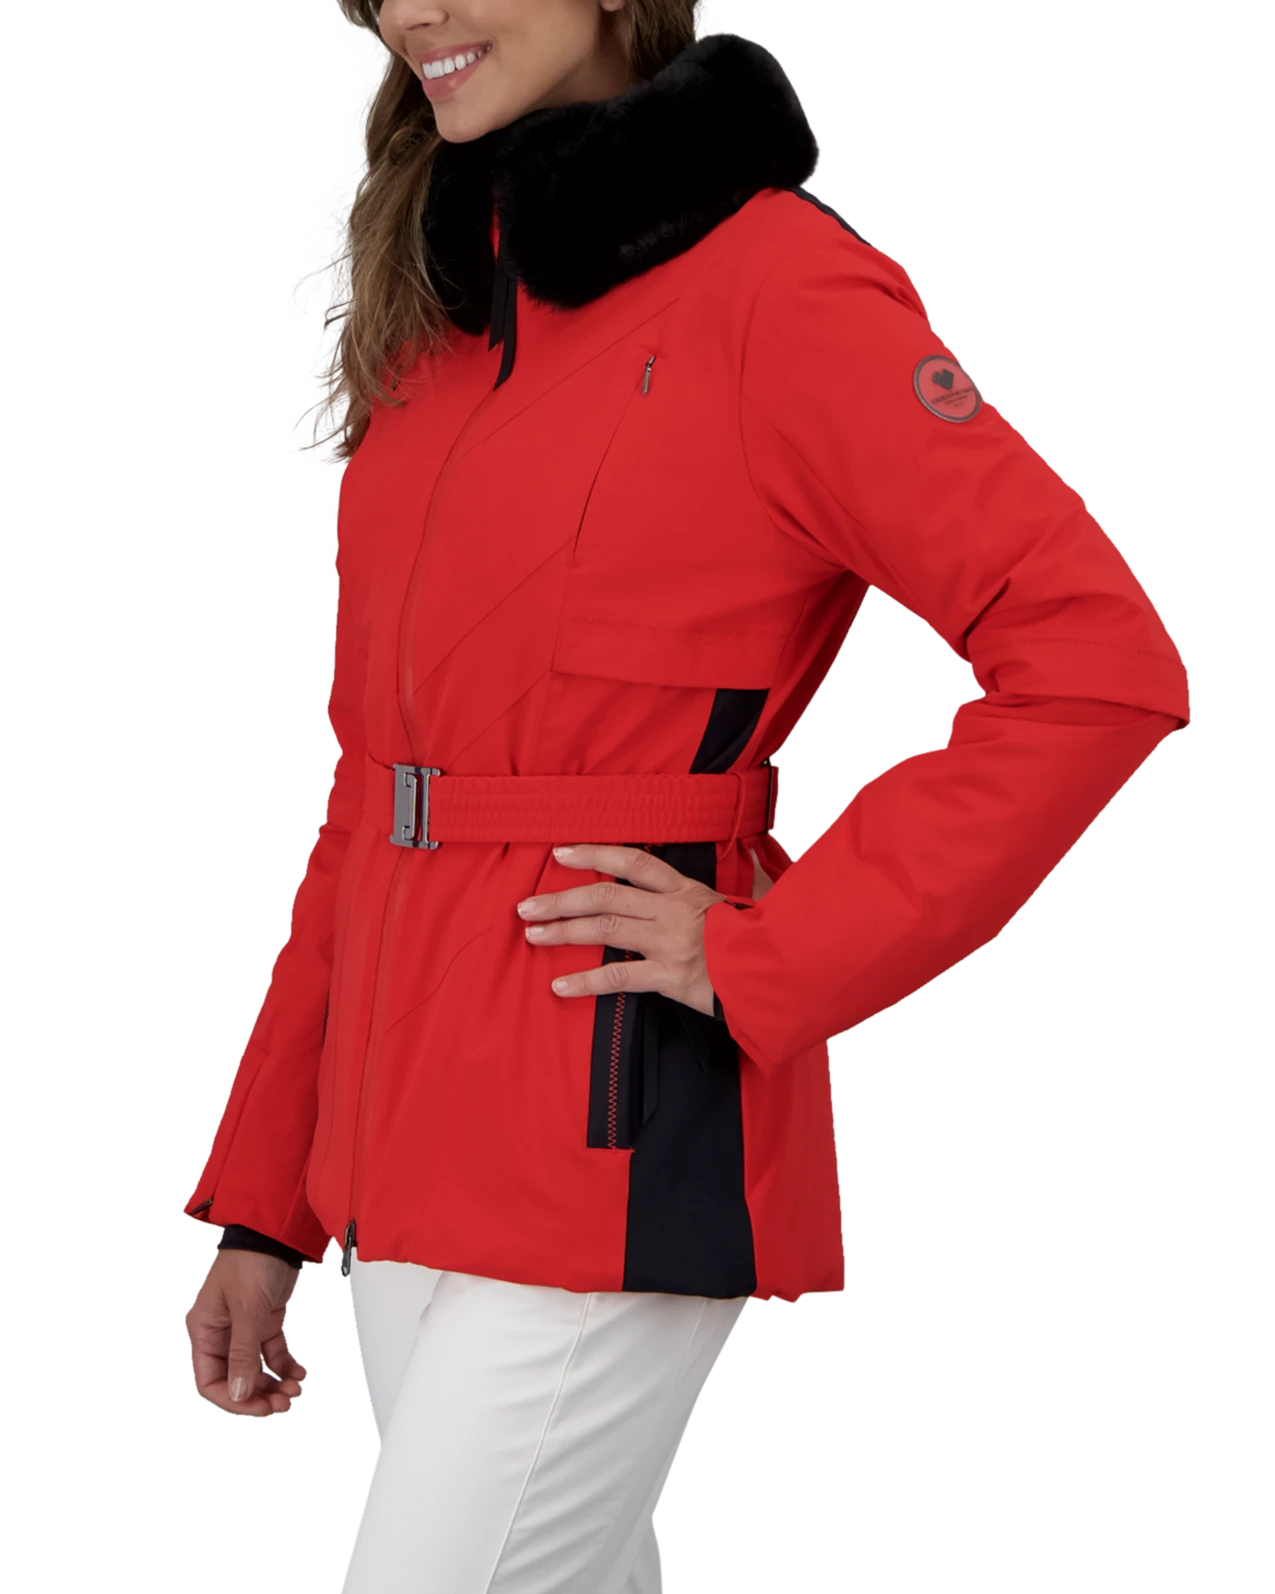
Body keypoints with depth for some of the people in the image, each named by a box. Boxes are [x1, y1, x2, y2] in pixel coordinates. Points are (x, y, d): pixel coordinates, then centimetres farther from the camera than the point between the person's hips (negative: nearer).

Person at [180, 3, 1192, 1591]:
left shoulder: (773, 284, -9)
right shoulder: (442, 325, 13)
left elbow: (1101, 665, -16)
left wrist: (765, 959, -15)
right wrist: (260, 1199, 14)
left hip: (616, 1129, -7)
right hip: (412, 1131, 7)